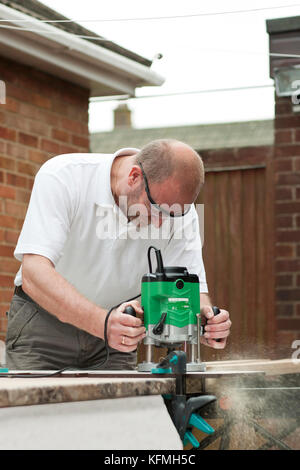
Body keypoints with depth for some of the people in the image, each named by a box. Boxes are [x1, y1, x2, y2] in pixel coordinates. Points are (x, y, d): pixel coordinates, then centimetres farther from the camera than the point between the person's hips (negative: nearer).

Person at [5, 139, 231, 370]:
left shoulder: (181, 210, -13)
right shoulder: (61, 176, -25)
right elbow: (34, 274, -35)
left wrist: (204, 314, -36)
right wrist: (102, 323, -48)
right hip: (44, 322, -2)